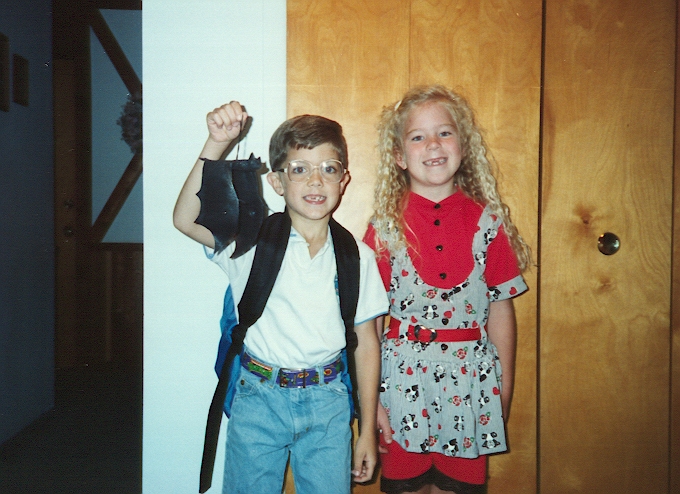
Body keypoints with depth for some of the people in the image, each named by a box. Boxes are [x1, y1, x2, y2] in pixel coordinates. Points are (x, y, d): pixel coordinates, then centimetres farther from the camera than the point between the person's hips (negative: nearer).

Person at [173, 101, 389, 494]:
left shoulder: (357, 257, -1)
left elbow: (367, 344, 3)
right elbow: (187, 220, -21)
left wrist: (368, 430, 5)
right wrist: (217, 143, -29)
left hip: (327, 405, 1)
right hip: (258, 401, -1)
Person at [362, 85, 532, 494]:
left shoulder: (487, 222, 0)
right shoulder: (386, 227, -4)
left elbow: (501, 308, 3)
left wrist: (504, 391, 4)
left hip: (469, 379, 1)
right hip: (403, 377, -1)